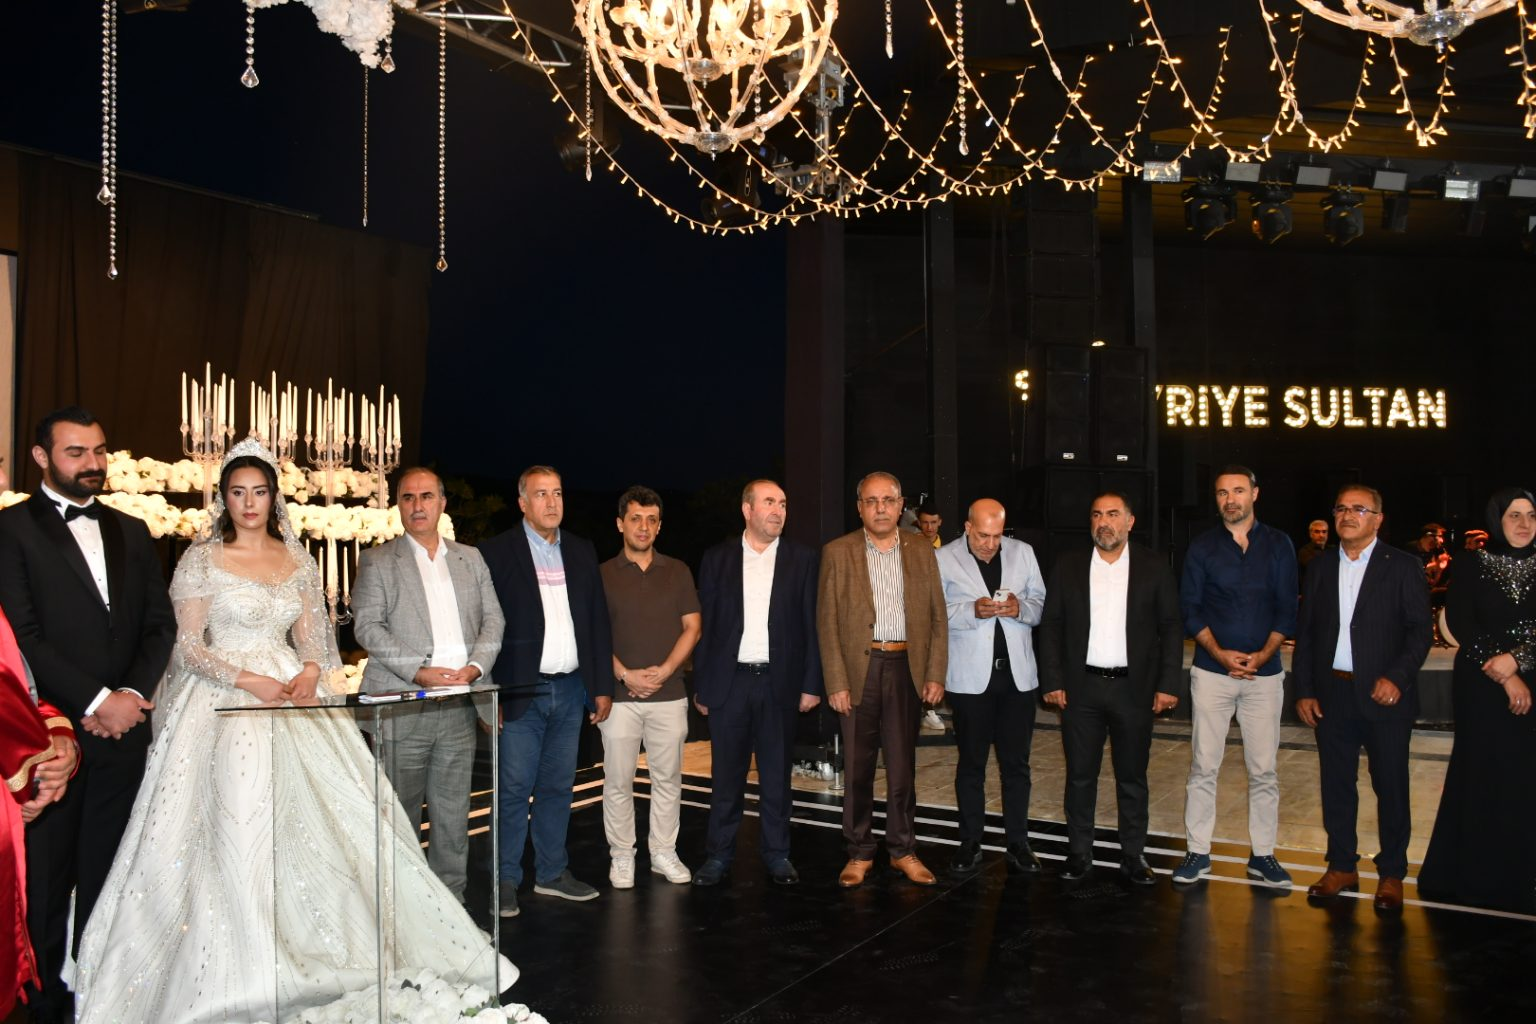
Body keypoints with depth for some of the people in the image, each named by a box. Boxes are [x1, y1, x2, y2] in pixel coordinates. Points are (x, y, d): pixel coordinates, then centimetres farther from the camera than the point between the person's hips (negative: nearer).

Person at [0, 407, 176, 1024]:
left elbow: (160, 624, 10)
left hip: (123, 728, 4)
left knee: (106, 876, 10)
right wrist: (96, 701, -14)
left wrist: (132, 694, -5)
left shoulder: (131, 532, 14)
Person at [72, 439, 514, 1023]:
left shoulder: (298, 561, 10)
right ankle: (236, 975, 0)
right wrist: (247, 680, -17)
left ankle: (313, 950, 13)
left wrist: (311, 672, -10)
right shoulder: (202, 559, -1)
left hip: (292, 693, 4)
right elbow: (189, 645, -5)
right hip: (224, 701, -4)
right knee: (235, 823, -10)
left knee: (309, 816, -1)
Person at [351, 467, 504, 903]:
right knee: (401, 814, 1)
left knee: (453, 813, 8)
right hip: (401, 707, -3)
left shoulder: (470, 559, 16)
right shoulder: (377, 561, 5)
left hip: (459, 707, 3)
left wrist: (475, 666, -7)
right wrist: (420, 672, -15)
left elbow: (492, 620, 11)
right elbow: (367, 626, -6)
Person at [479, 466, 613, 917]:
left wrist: (602, 685, 9)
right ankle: (506, 880, 12)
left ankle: (552, 872, 24)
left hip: (571, 689, 5)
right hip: (521, 691, -4)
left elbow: (598, 621, 13)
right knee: (514, 789, 0)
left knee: (558, 786, 12)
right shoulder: (497, 552, -4)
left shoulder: (582, 551, 11)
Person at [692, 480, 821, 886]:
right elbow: (704, 624, 5)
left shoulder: (802, 558, 3)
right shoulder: (717, 558, 4)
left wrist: (811, 684, -3)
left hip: (780, 682, 0)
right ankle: (718, 855, 18)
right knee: (726, 776, 7)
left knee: (777, 776, 9)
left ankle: (776, 853, 21)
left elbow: (812, 623, 2)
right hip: (729, 681, 0)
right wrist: (701, 685, 2)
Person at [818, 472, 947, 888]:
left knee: (903, 765, 8)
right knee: (858, 766, 6)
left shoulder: (921, 550, 7)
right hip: (859, 668, -1)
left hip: (907, 668, 2)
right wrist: (836, 682, -8)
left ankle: (903, 850, 22)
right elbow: (827, 622, -2)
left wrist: (935, 674, 0)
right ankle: (859, 852, 19)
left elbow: (938, 616, 7)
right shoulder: (838, 553, 0)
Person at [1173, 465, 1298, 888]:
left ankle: (1262, 855, 15)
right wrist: (1220, 653, -10)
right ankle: (1197, 853, 9)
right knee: (1203, 767, 1)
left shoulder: (1278, 545, 6)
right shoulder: (1202, 547, 4)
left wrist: (1263, 654, -9)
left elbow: (1287, 608, 4)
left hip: (1264, 673, 1)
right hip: (1212, 671, 0)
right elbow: (1190, 608, 2)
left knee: (1264, 770, 4)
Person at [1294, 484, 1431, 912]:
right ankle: (1341, 867, 22)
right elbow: (1305, 634, 11)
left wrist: (1397, 677, -17)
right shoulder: (1321, 570, 10)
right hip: (1331, 695, 3)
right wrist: (1304, 691, 5)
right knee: (1336, 784, 9)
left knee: (1391, 786, 5)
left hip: (1383, 695, -3)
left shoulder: (1402, 567, -1)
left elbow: (1420, 629, -5)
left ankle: (1392, 873, 18)